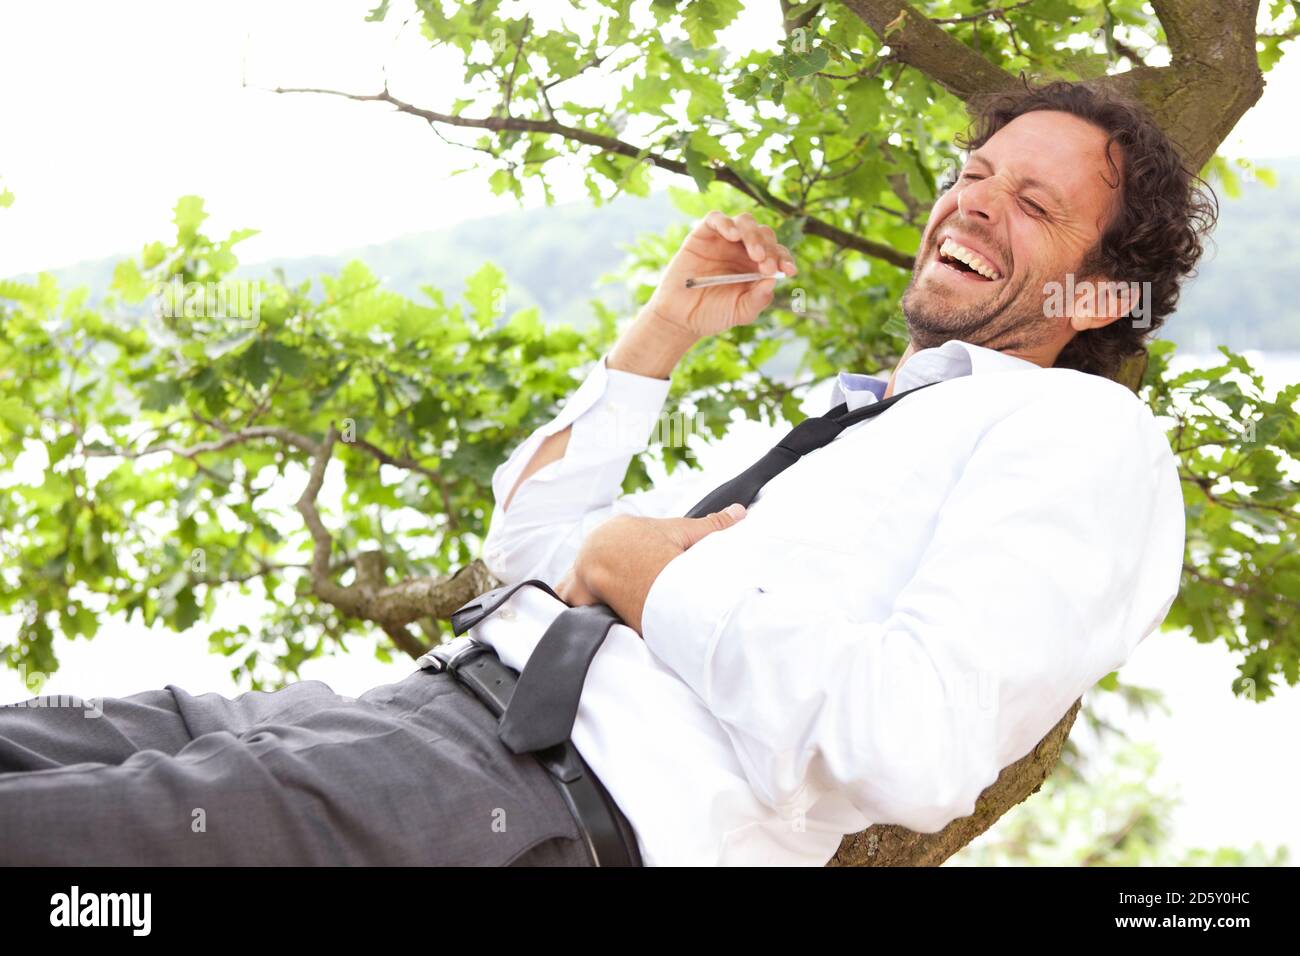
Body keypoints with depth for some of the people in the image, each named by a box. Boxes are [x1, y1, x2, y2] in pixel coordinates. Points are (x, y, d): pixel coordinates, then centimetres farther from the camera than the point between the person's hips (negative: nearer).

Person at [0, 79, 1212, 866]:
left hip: (582, 801, -9)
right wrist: (664, 329, 24)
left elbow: (916, 754, -18)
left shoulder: (1087, 431, 2)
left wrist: (651, 579, -8)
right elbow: (530, 539, 31)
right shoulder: (846, 428, 29)